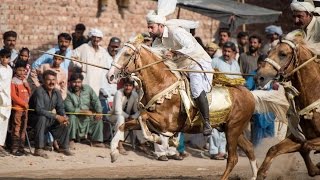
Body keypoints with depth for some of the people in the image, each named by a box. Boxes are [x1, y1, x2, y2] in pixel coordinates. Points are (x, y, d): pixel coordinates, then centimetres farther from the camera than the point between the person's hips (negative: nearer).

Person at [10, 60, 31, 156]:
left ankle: (21, 147, 14)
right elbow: (13, 95, -14)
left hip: (25, 108, 7)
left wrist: (27, 86, -2)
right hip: (17, 108, -7)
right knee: (16, 129, -8)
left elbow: (29, 93, 18)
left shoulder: (25, 80, 14)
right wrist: (24, 103, -13)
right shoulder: (14, 81, -9)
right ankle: (15, 148, -7)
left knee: (23, 129, 9)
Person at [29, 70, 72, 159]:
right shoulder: (39, 91, -23)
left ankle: (63, 147, 12)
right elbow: (39, 110, -32)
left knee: (65, 122, -5)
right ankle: (38, 149, -37)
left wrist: (64, 117, -18)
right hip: (34, 118, -7)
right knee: (42, 118, -37)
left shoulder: (57, 93, 1)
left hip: (50, 119, 7)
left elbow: (60, 108, 6)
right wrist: (56, 116, -33)